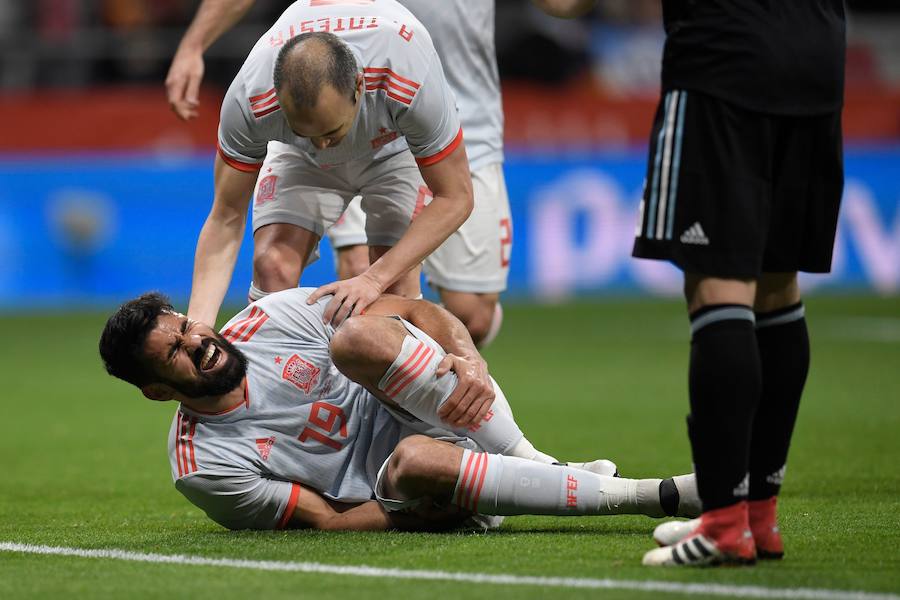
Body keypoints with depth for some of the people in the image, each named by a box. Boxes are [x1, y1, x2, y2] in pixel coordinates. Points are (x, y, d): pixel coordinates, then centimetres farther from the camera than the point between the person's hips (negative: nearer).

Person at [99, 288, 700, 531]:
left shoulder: (272, 317, -2)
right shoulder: (204, 467, -10)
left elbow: (419, 313, 1)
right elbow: (325, 521, -9)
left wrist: (470, 361, -19)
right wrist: (425, 514, -21)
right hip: (389, 496, -3)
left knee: (359, 335, -27)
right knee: (417, 463, -40)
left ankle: (539, 467, -20)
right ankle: (661, 496, -34)